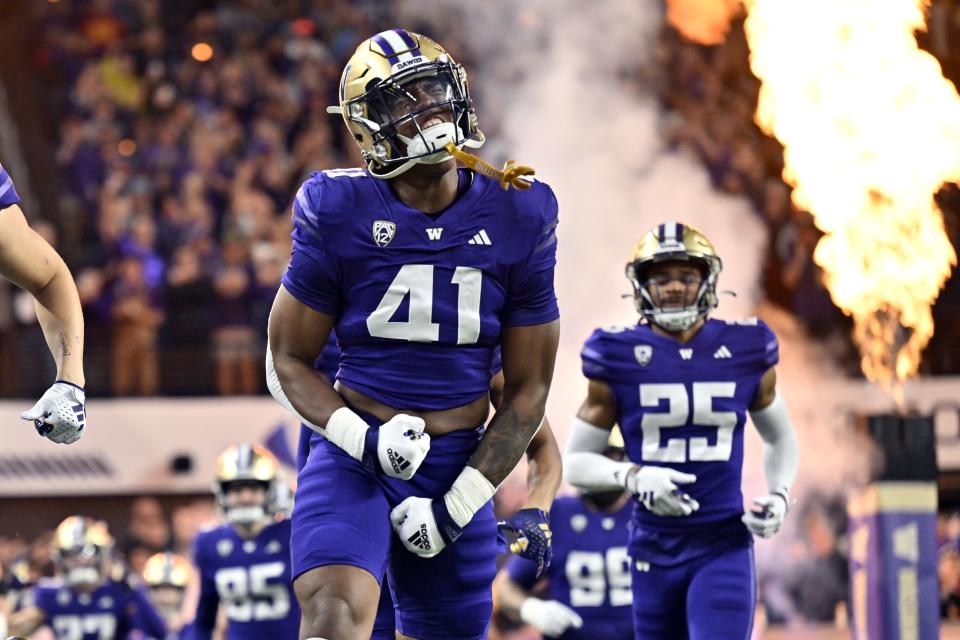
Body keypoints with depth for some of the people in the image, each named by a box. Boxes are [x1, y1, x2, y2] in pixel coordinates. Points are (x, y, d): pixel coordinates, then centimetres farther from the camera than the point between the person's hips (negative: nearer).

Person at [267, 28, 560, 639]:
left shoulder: (518, 218, 0)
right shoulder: (340, 214, -5)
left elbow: (528, 389, 5)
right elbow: (290, 360, 3)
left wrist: (458, 504, -5)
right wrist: (364, 439, -16)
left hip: (458, 466, 3)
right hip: (356, 458, -3)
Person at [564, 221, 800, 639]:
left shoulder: (745, 352, 1)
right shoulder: (620, 358, -3)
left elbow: (779, 437, 19)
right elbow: (576, 462, 2)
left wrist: (780, 495, 0)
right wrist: (633, 477, -18)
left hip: (725, 547, -1)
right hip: (655, 549, 1)